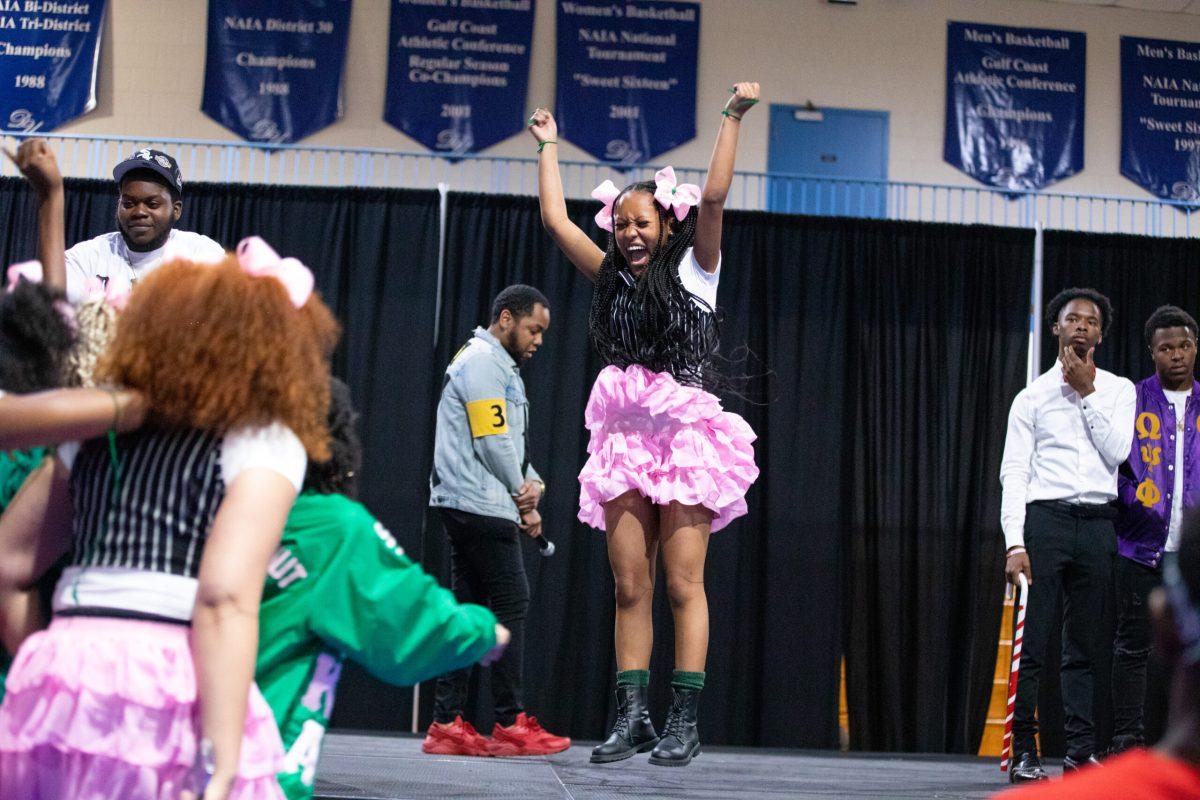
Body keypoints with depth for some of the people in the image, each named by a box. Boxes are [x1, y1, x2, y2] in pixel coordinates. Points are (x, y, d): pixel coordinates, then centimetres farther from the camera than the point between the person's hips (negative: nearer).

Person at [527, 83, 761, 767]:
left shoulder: (694, 270, 4)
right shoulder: (613, 278, 15)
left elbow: (713, 197, -8)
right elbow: (555, 217, 17)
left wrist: (734, 118, -8)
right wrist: (549, 146, 24)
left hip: (685, 436, -4)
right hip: (625, 440, 4)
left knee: (683, 584, -7)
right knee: (631, 587, 1)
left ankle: (685, 724, -6)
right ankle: (632, 718, 3)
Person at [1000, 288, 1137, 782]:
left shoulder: (1118, 390, 12)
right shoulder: (1033, 397, 6)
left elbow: (1117, 452, -3)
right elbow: (1013, 472, 0)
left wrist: (1087, 392, -3)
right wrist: (1015, 543, -11)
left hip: (1098, 523, 2)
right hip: (1044, 517, -2)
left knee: (1084, 645, 6)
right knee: (1032, 643, -6)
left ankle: (1081, 750, 10)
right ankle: (1024, 754, -2)